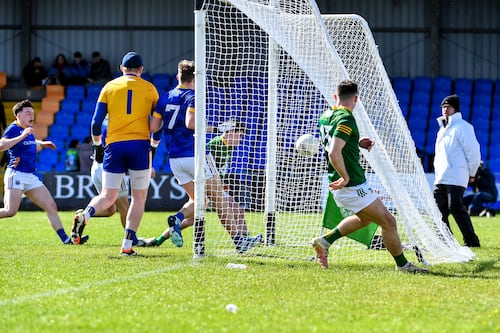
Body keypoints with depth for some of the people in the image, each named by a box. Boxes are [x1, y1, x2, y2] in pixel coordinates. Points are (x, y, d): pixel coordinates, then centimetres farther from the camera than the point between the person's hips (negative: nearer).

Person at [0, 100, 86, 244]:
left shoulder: (29, 130, 17)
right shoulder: (13, 129, -8)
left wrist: (42, 145, 17)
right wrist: (23, 136, -27)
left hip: (31, 178, 8)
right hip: (16, 175, -8)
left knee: (51, 206, 2)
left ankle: (65, 239, 2)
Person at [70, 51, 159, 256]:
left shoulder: (109, 87, 10)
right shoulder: (149, 88, 8)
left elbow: (96, 122, 6)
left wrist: (98, 147, 17)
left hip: (114, 146, 2)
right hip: (140, 145, -2)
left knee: (108, 197, 8)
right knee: (139, 198, 8)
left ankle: (84, 215, -23)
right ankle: (127, 246, -1)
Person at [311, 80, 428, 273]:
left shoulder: (325, 116, 8)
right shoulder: (346, 119, -20)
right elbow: (334, 153, -32)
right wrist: (345, 177, -21)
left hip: (339, 187, 9)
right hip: (353, 186, -9)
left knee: (365, 218, 28)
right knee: (388, 222, 2)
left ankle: (325, 241, 21)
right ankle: (402, 265, 12)